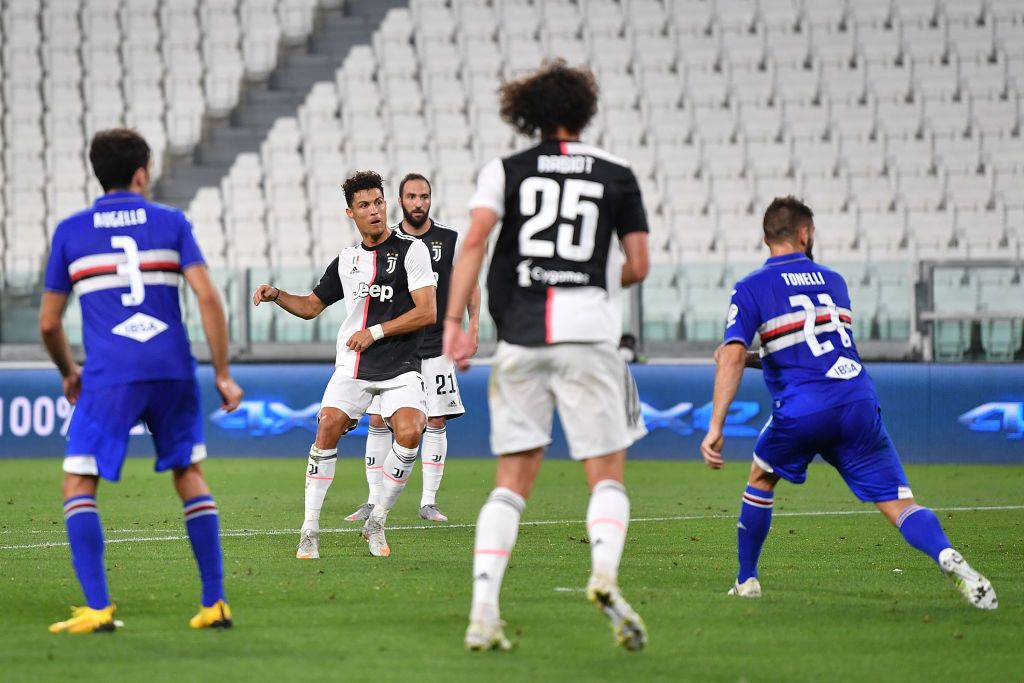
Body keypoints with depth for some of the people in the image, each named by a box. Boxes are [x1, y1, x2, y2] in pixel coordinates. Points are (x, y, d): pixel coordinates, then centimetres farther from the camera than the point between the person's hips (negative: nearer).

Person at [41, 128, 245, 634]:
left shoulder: (70, 232, 8)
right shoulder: (171, 223, 8)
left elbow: (48, 323, 11)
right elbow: (207, 297, -2)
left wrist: (68, 373, 28)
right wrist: (222, 374, 3)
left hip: (108, 377, -2)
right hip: (173, 370, 2)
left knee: (79, 485, 4)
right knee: (190, 477, 17)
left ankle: (98, 607, -9)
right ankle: (215, 602, 12)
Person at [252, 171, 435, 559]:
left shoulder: (411, 250, 0)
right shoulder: (346, 260, 15)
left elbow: (427, 312, -7)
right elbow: (312, 306, 27)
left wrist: (375, 332, -11)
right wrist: (276, 296, 9)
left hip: (400, 367, -3)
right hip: (353, 366, 3)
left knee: (410, 431, -25)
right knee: (328, 427, -18)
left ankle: (376, 523, -6)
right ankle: (310, 530, -9)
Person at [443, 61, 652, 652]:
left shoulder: (506, 172, 9)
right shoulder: (617, 176, 8)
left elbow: (474, 242, -5)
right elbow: (637, 266, 5)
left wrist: (454, 322, -7)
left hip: (520, 338, 2)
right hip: (588, 336, -2)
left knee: (513, 483, 7)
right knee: (608, 476, 3)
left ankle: (483, 610, -5)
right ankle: (605, 571, -26)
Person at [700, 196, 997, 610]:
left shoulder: (751, 289, 4)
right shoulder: (833, 281, 19)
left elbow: (733, 359, -10)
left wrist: (715, 428, -12)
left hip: (801, 412, -2)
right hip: (858, 402, 2)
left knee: (761, 481, 26)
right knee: (898, 503, -4)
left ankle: (746, 580, 31)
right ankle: (948, 558, -31)